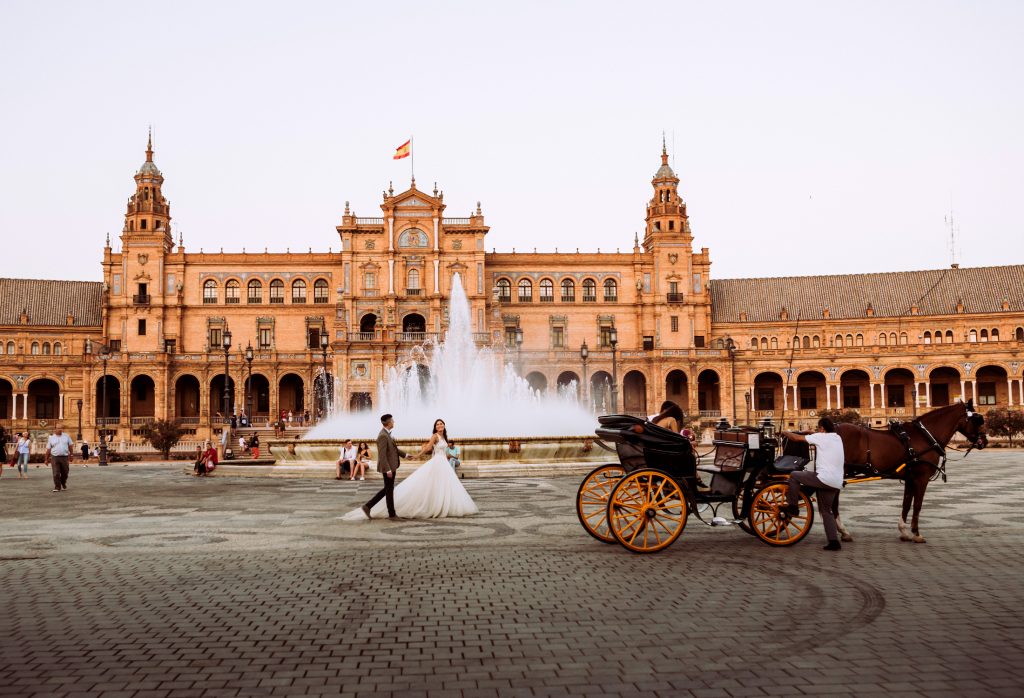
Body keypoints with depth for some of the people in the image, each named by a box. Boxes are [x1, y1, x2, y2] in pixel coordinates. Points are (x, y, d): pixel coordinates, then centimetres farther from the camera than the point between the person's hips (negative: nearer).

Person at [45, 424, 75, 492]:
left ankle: (63, 484, 32)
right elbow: (48, 449, 6)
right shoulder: (51, 438, 4)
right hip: (55, 457, -1)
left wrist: (71, 455, 5)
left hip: (65, 457, 1)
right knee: (56, 473, -7)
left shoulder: (66, 436, 7)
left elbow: (70, 446, 10)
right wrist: (47, 459, 6)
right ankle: (57, 487, 1)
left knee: (65, 473, 8)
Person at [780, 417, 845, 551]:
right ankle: (834, 541, 9)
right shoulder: (837, 438, 16)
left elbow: (797, 438, 1)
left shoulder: (821, 437, -5)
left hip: (824, 478, -8)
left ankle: (793, 507, 8)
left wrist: (785, 433, 18)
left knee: (794, 475, 6)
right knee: (827, 510, 15)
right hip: (836, 483, 8)